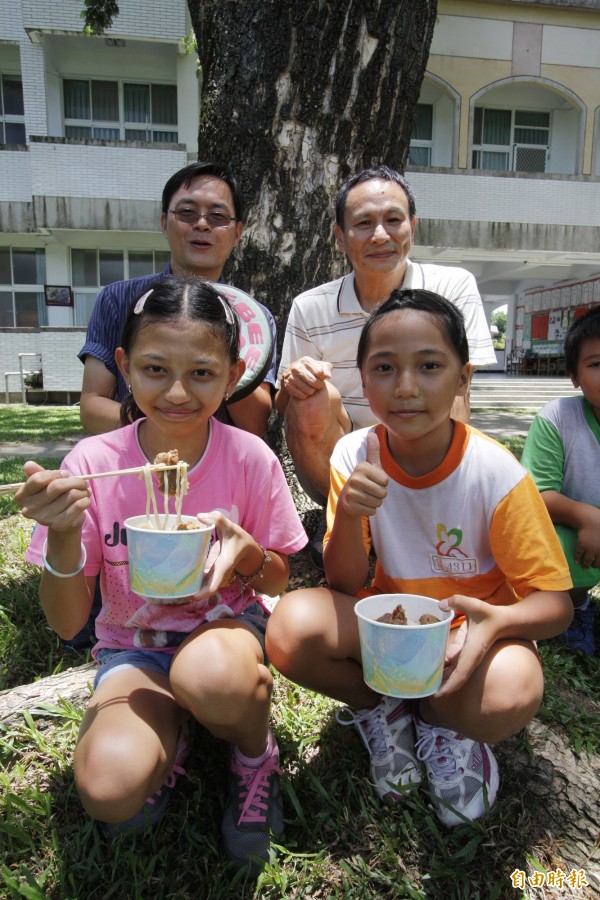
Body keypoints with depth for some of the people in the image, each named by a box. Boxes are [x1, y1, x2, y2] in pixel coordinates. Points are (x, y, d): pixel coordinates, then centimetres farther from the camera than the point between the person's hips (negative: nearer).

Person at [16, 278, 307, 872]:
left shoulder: (249, 458, -15)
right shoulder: (92, 464, -15)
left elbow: (277, 582, -2)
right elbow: (66, 623, -10)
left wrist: (246, 551, -25)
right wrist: (63, 536, -30)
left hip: (226, 626, 0)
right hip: (132, 646, 1)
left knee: (210, 673, -36)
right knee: (109, 791, -27)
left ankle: (255, 753, 0)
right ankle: (170, 730, 10)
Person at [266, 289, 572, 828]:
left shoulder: (496, 473, -19)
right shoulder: (354, 457, -13)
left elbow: (555, 602, -13)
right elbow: (346, 587, -11)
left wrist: (496, 620, -37)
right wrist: (348, 515, -32)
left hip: (471, 630, -1)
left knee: (509, 694, -35)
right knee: (292, 626, -27)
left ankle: (436, 722, 2)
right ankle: (387, 711, 3)